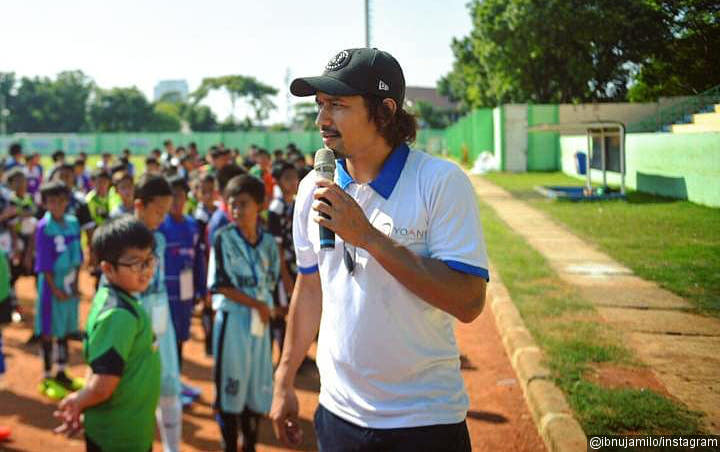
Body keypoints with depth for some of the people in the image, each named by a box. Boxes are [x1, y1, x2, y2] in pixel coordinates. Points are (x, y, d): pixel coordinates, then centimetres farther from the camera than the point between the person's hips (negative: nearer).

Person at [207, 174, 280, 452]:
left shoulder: (268, 242, 4)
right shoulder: (223, 238, -7)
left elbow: (270, 282, 10)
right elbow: (220, 285, -10)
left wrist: (267, 309, -7)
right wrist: (257, 305, -12)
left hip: (261, 322, 4)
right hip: (232, 320, -4)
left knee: (257, 387, 12)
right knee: (230, 388, 3)